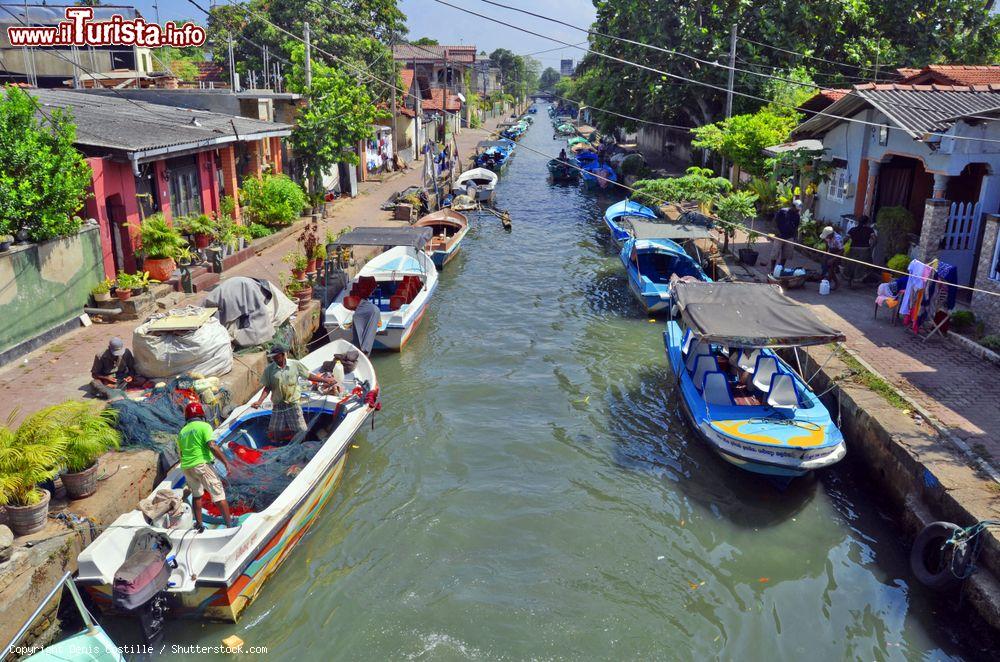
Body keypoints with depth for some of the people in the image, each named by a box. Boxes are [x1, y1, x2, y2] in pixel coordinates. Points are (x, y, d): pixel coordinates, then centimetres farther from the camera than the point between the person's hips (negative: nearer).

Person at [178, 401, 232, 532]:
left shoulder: (182, 432, 17)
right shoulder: (204, 426, -3)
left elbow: (181, 454, 22)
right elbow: (212, 446, -17)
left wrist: (188, 478, 31)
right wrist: (226, 461, -14)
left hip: (186, 467, 6)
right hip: (202, 464, -6)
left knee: (196, 495, 23)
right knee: (218, 494, -2)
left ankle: (199, 525, 26)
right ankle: (230, 524, -5)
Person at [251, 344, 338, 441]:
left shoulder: (295, 364, -5)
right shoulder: (269, 369, -4)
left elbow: (309, 376, 5)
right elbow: (267, 388, 1)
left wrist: (326, 380, 0)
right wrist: (260, 401, -12)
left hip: (293, 405, -1)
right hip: (277, 407, 1)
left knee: (301, 432, 1)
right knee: (275, 434, 4)